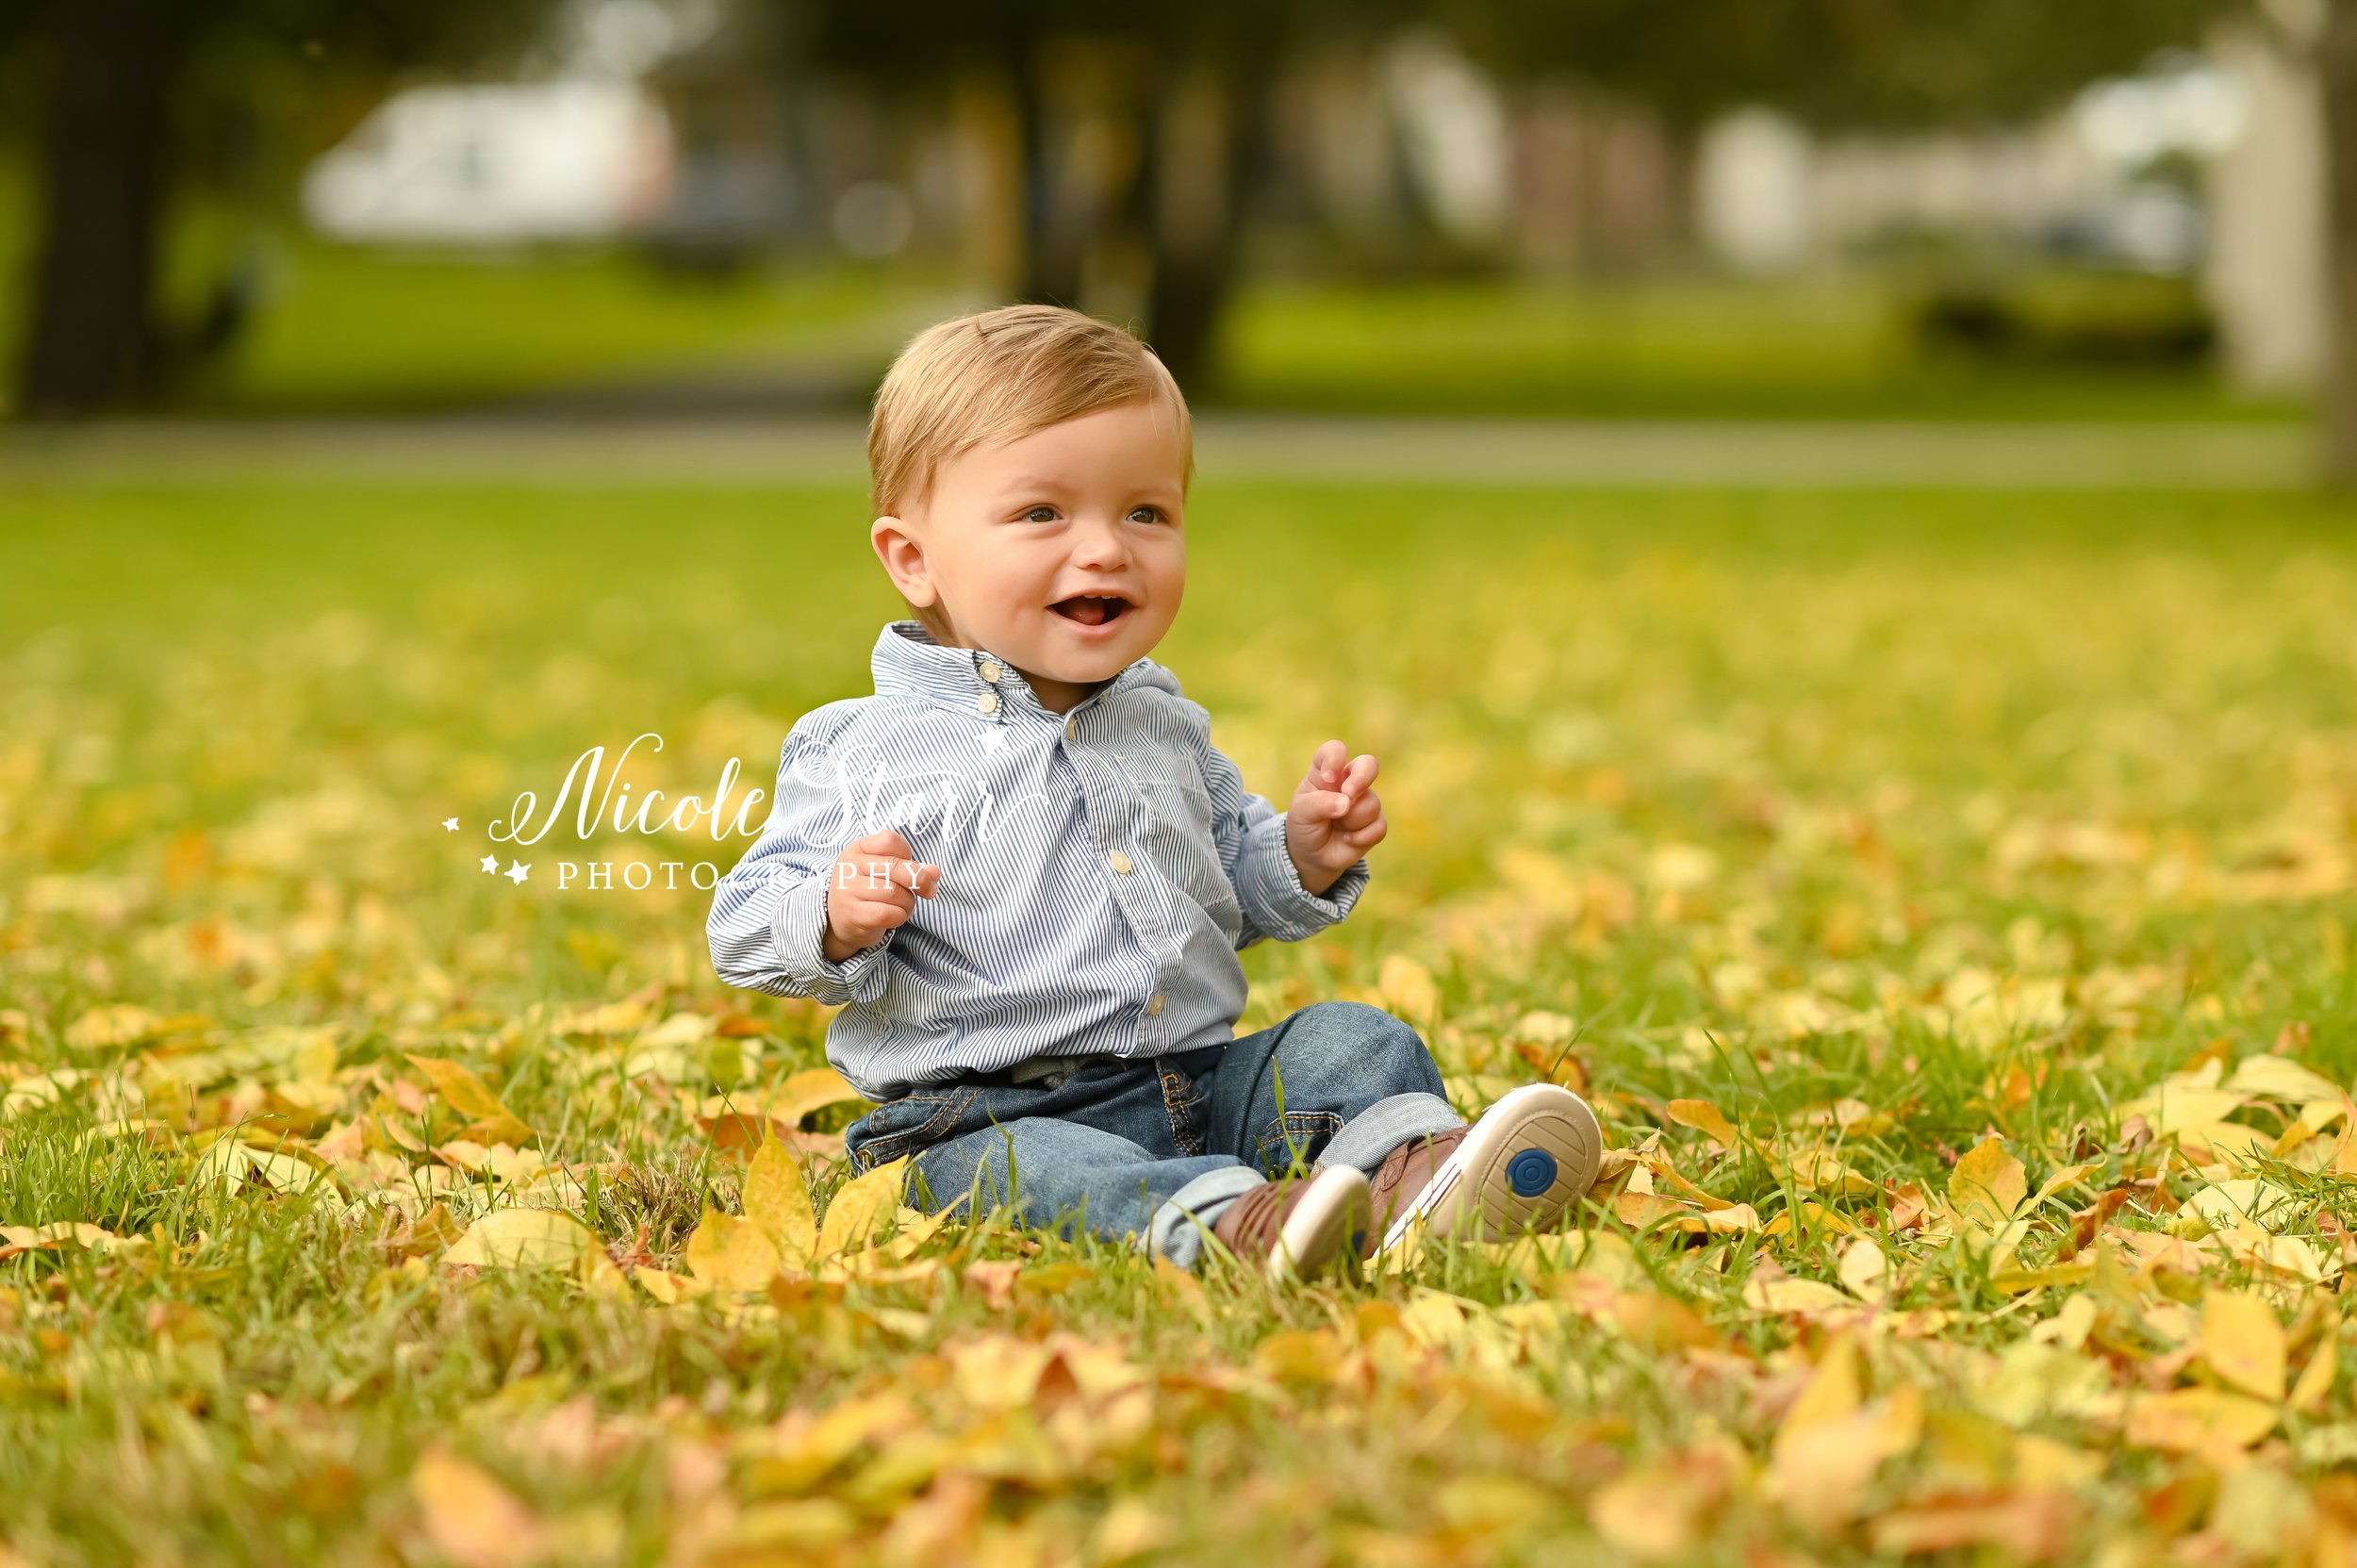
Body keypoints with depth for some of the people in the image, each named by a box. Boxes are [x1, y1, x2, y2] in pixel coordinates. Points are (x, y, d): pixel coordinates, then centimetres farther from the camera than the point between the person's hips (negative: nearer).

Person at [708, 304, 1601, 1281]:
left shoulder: (1167, 725, 15)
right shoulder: (862, 753, -3)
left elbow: (1232, 894, 28)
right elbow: (748, 929, -3)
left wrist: (1305, 855, 6)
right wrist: (838, 919, -25)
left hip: (1204, 1084, 6)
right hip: (991, 1117, -6)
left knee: (1352, 1038, -10)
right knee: (1022, 1171, -36)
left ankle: (1407, 1175, -38)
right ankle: (1225, 1224, -57)